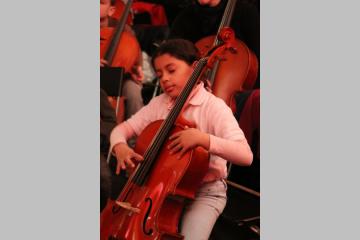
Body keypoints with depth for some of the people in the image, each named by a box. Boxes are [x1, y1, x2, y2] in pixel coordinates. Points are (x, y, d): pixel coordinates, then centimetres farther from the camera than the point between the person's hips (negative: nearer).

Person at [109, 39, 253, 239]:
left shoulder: (214, 107, -15)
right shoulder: (158, 104, 2)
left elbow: (246, 156, -26)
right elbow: (122, 129, 5)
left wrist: (203, 138, -38)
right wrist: (120, 147, -19)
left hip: (205, 192, -4)